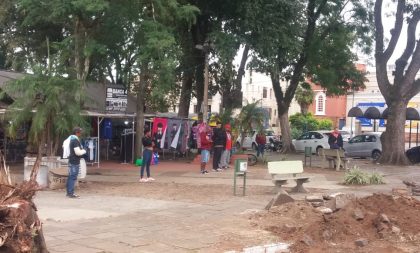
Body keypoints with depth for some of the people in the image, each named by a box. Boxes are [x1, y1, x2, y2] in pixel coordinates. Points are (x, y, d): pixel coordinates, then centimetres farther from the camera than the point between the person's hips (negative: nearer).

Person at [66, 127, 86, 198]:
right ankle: (71, 193, -5)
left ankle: (69, 192, 21)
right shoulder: (75, 140, -17)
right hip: (75, 162, -10)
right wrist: (84, 151, -5)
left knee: (71, 177, 14)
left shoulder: (72, 139, 14)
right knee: (73, 177, -7)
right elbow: (78, 152, -24)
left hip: (72, 161, 10)